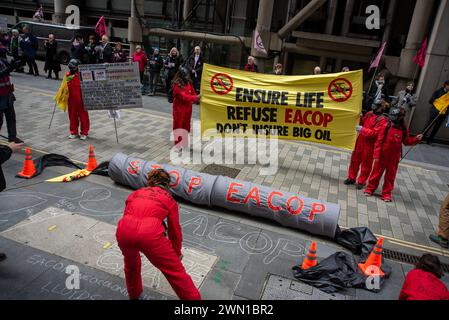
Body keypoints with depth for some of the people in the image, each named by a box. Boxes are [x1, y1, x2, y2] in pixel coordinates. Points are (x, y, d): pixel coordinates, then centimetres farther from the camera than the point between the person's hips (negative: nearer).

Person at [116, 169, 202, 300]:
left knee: (131, 262, 37)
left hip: (123, 231, 4)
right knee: (176, 272, 12)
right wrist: (177, 253, 45)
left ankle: (134, 294, 57)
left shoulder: (135, 193, 30)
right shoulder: (169, 199, 23)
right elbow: (174, 230, 29)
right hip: (149, 233, -4)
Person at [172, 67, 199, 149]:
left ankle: (185, 143, 29)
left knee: (186, 125, 15)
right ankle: (178, 144, 11)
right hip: (179, 108, -7)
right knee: (178, 125, 3)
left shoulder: (189, 83, 3)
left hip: (187, 108, 7)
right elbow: (183, 96, -25)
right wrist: (195, 98, -31)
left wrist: (195, 99, -14)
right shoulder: (177, 85, -18)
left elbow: (193, 93, 7)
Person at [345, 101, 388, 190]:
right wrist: (360, 118, -1)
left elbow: (374, 133, -21)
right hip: (360, 141, 7)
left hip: (369, 145, -6)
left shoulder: (382, 119, -14)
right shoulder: (369, 114, 5)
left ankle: (361, 182, 17)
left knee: (366, 163, 6)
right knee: (355, 160, 14)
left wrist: (362, 129, -22)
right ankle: (352, 178, 27)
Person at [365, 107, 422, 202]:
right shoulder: (386, 126, -12)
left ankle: (387, 194, 22)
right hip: (382, 155, -2)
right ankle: (370, 189, 24)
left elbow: (406, 141, 11)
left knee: (390, 176, 10)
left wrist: (416, 139, -7)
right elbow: (379, 141, -10)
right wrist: (376, 155, -10)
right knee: (377, 172, 9)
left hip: (394, 157, 2)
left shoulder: (404, 129, -4)